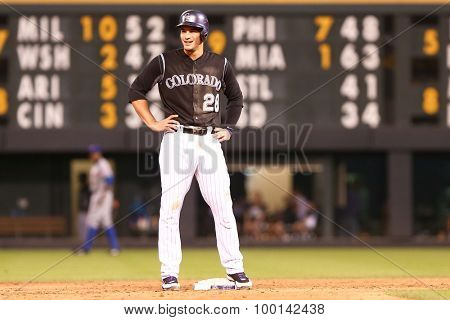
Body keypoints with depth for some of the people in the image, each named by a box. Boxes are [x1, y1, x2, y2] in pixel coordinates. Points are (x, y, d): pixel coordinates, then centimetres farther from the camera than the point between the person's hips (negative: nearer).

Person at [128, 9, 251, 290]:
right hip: (177, 139, -2)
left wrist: (228, 128, 12)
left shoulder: (220, 64, 9)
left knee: (224, 208, 0)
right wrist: (152, 123, 0)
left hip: (210, 140, 2)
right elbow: (136, 92, 8)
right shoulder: (165, 62, 2)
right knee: (170, 208, -4)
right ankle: (169, 273, 1)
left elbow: (236, 98, 23)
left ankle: (234, 269, 7)